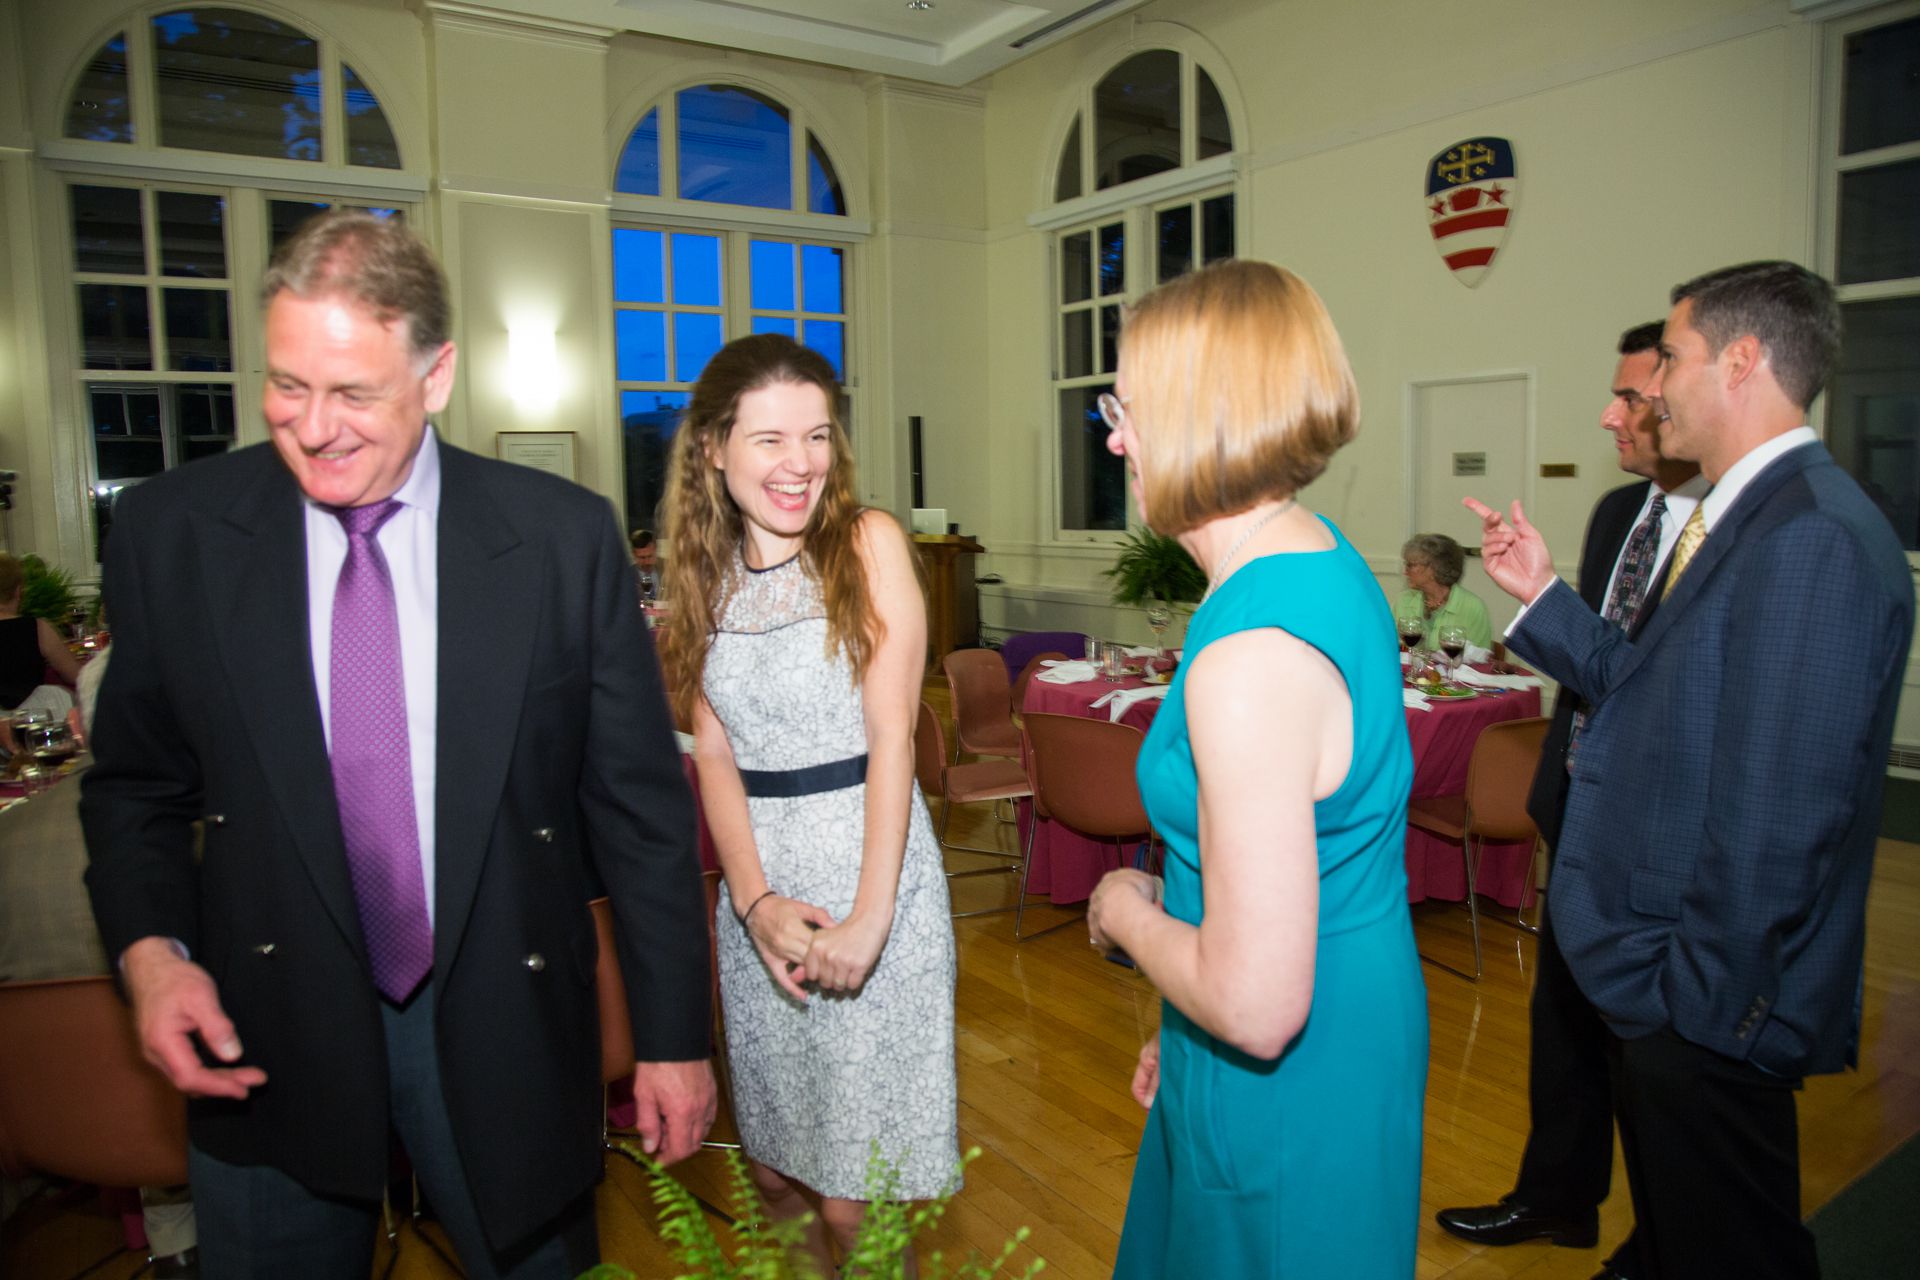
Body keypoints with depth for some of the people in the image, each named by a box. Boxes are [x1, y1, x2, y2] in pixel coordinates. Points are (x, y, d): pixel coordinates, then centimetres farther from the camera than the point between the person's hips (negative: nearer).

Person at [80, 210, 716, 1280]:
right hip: (263, 1034, 1)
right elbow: (137, 783, 7)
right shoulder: (171, 531, -5)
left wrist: (673, 1034, -4)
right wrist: (150, 948, -11)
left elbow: (640, 799, -6)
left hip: (505, 1029, -1)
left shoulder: (564, 537, -10)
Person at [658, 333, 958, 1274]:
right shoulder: (707, 572, 7)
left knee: (854, 1197, 2)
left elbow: (891, 734, -11)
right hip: (757, 879, 4)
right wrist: (757, 900, -9)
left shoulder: (868, 543, -6)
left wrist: (870, 915, -16)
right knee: (775, 1168, 17)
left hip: (870, 865, -4)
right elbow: (715, 754, 4)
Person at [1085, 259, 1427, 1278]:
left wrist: (1129, 911, -11)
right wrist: (1183, 1026, 16)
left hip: (1292, 1093, -9)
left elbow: (1257, 1008, -31)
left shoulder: (1251, 657, -31)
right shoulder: (1325, 557, 0)